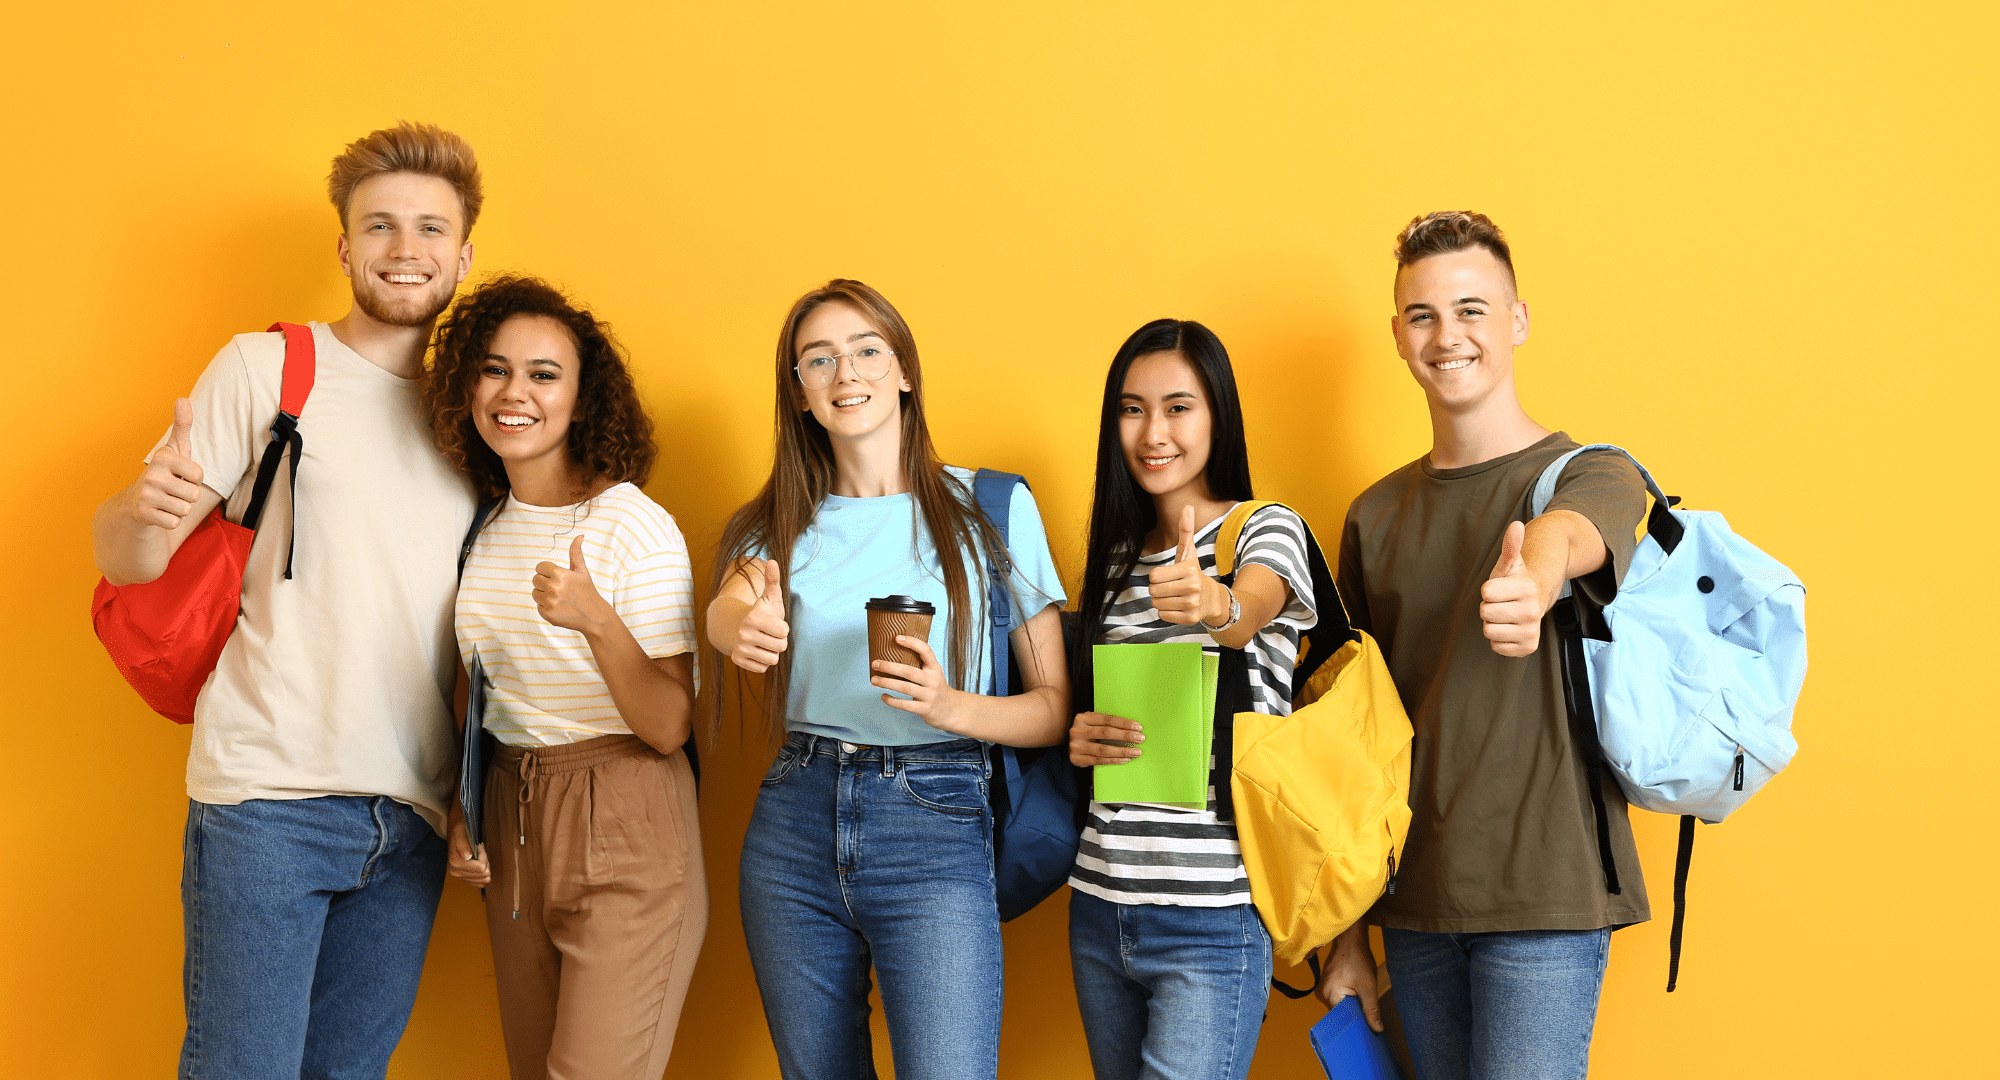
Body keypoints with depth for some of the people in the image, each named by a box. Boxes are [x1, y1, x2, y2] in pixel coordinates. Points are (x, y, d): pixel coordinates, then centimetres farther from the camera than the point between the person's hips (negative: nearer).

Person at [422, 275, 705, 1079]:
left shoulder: (637, 528, -14)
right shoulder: (483, 528, 6)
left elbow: (667, 728, -17)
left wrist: (596, 620, -30)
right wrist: (459, 816, 9)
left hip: (625, 830, -6)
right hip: (512, 826, 6)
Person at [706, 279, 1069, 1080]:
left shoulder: (993, 508, 2)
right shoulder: (780, 525, 10)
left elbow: (1055, 707, 1)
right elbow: (726, 607, -13)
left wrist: (951, 706, -18)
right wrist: (741, 627, -37)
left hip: (934, 824, -3)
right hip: (795, 825, 4)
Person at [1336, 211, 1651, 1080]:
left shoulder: (1595, 476, -2)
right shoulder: (1375, 515, 10)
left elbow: (1563, 538, -28)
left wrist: (1531, 587, -53)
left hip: (1545, 890, -4)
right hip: (1412, 894, 5)